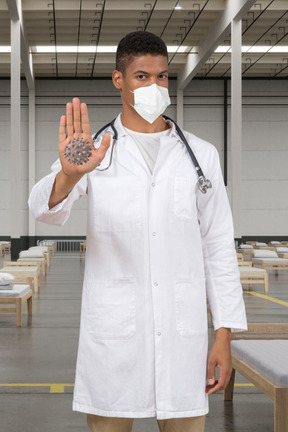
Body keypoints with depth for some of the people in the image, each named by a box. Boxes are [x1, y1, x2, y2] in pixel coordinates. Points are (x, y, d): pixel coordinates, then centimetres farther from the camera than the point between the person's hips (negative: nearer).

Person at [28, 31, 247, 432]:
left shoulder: (201, 155, 9)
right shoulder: (93, 150, 4)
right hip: (112, 334, -1)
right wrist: (69, 174, -38)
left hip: (182, 334, 1)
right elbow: (45, 207, -14)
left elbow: (218, 247, 8)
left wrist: (224, 335, 1)